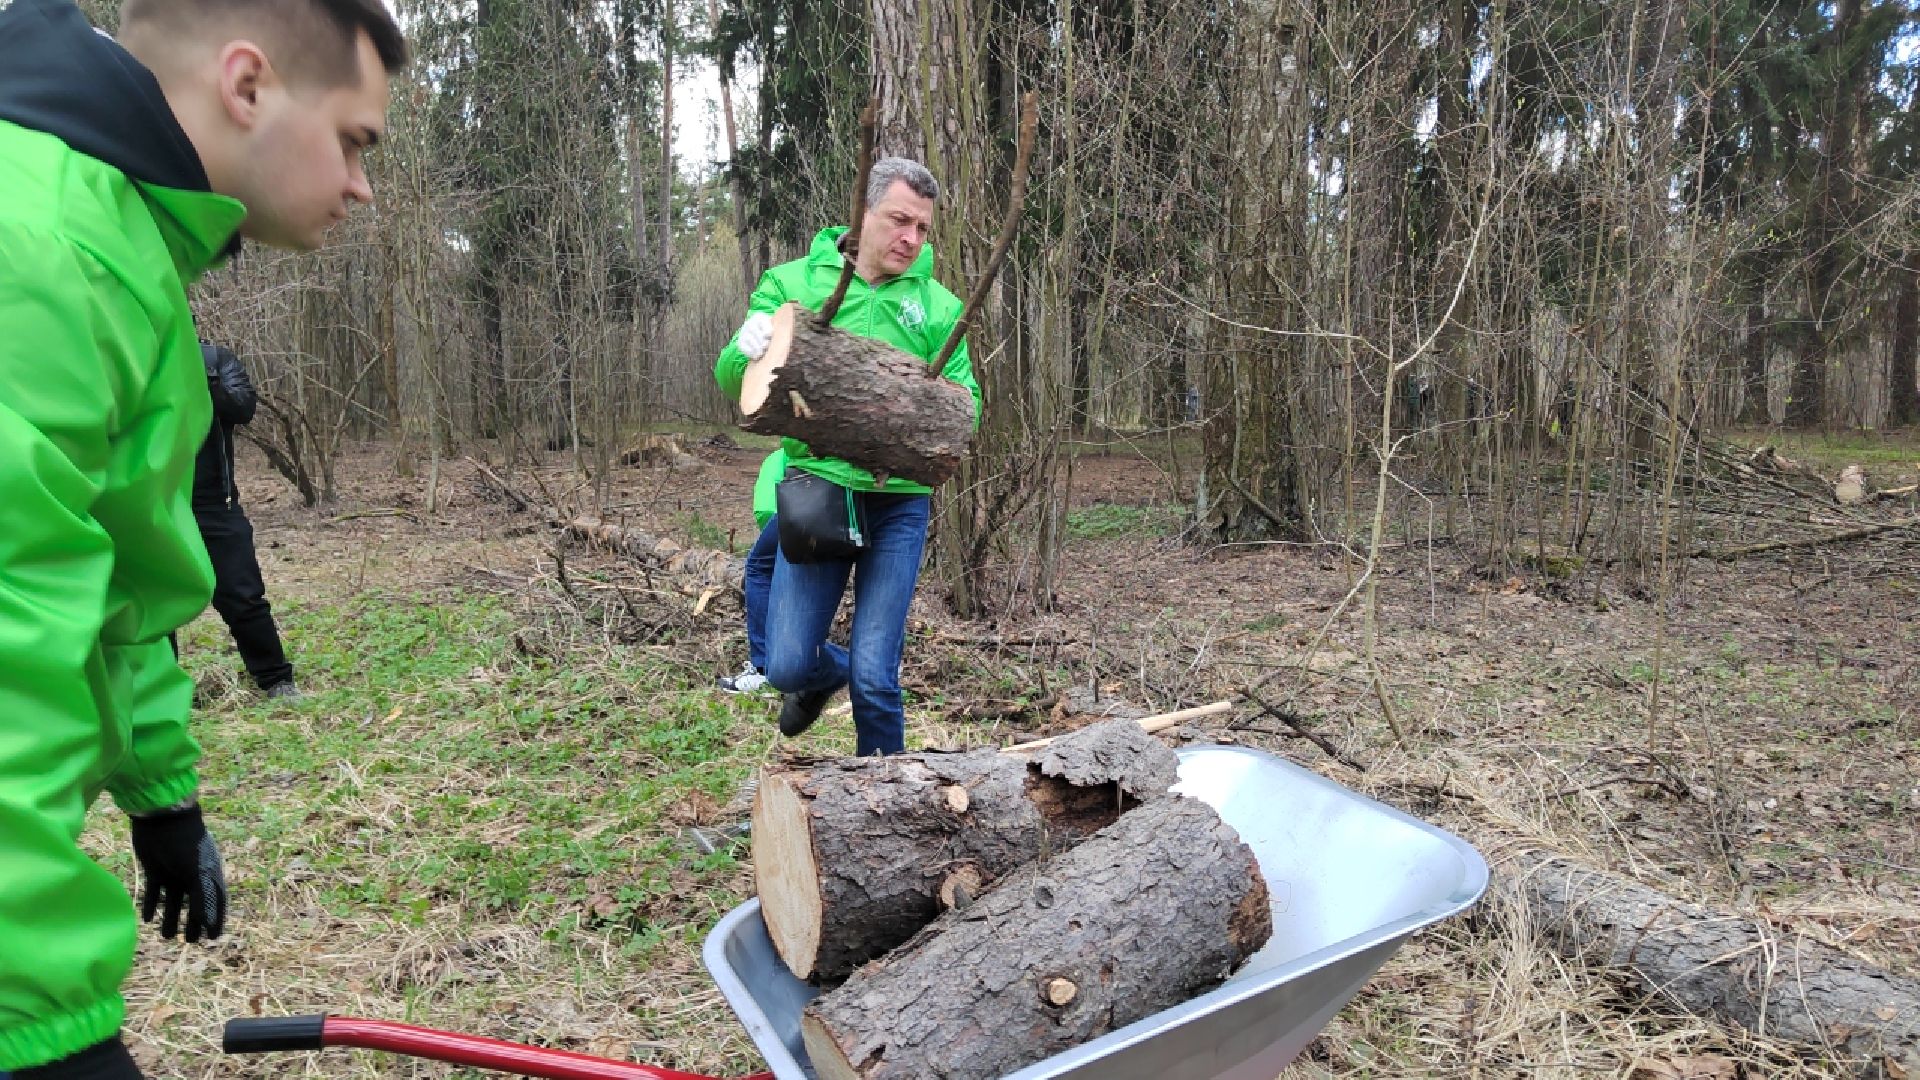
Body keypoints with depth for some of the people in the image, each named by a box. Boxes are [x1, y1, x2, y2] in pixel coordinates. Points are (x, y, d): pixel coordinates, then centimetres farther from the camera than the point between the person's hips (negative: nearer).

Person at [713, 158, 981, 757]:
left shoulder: (937, 306, 4)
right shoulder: (793, 282, 3)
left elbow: (964, 402, 3)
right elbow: (729, 377, 0)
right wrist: (746, 350, -24)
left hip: (898, 503, 0)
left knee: (874, 677, -2)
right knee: (787, 665, 0)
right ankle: (827, 672, 37)